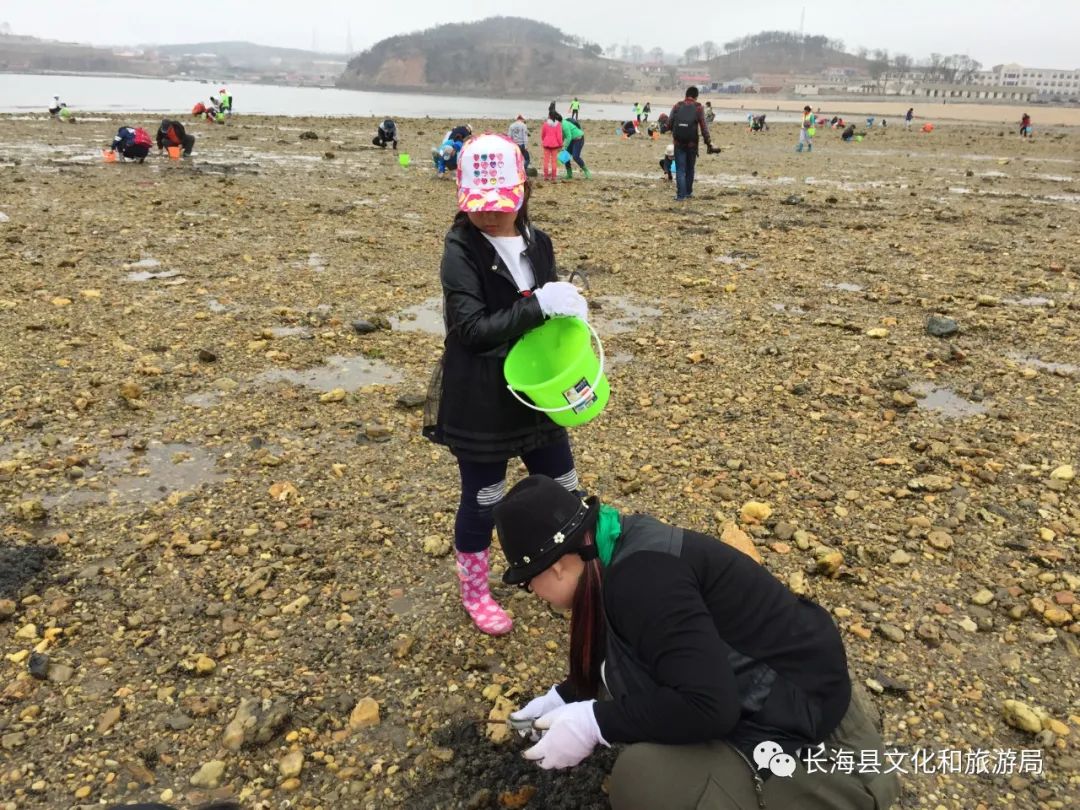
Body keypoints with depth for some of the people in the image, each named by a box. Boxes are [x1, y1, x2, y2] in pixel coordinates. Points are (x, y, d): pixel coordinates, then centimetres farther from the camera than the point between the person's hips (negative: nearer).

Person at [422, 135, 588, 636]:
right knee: (483, 498, 10)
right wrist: (538, 306, -32)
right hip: (480, 401, -6)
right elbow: (472, 328, -25)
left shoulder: (537, 242, 2)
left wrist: (569, 309, -6)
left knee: (563, 488, 17)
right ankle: (474, 592, 34)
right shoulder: (460, 252, -16)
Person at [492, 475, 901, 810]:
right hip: (764, 668, 10)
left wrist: (594, 724, -23)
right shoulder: (624, 551, 2)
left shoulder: (642, 576, -28)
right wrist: (562, 698, 17)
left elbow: (710, 706, -30)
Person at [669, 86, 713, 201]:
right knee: (690, 168, 16)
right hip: (692, 143, 0)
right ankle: (688, 192, 25)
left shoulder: (677, 106, 2)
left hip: (678, 143, 0)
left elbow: (670, 123, 4)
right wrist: (708, 143, -3)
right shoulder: (699, 108, -3)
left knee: (680, 169, 3)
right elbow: (703, 127, -7)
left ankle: (681, 194, -6)